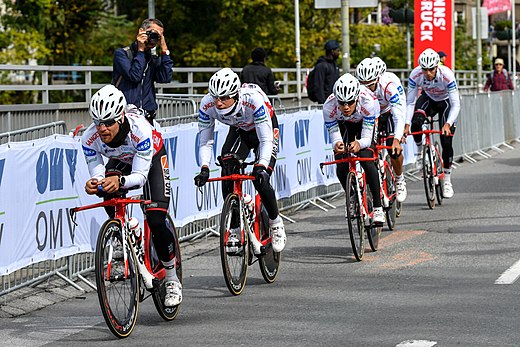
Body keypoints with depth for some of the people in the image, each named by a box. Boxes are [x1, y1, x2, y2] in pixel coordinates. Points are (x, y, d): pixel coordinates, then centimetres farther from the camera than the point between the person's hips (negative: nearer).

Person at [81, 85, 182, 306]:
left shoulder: (140, 130, -41)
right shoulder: (90, 139, -31)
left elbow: (140, 176, -39)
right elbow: (96, 173, -24)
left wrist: (120, 181, -59)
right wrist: (94, 184, -48)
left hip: (152, 158, -4)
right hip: (120, 162, 4)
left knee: (156, 222, -17)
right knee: (110, 200, -27)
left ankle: (172, 280, 2)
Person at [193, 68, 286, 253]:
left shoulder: (253, 99, -40)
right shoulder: (207, 104, -29)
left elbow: (266, 140, -36)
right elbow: (205, 142, -20)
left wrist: (261, 167, -50)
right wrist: (204, 168, -35)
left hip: (265, 129, -4)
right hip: (239, 131, 4)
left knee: (260, 180, -20)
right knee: (227, 176, -18)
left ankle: (276, 222, 7)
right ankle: (233, 231, -6)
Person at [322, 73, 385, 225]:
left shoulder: (368, 101, -40)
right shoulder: (329, 106, -36)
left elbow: (367, 137, -36)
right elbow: (334, 133, -29)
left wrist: (359, 144, -59)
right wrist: (337, 144, -52)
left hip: (365, 123, -2)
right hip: (344, 126, 2)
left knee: (366, 159, -25)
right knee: (341, 169, -11)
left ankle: (378, 207, -18)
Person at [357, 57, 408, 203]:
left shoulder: (390, 84, -37)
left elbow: (400, 114, -41)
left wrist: (397, 139, -54)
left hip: (390, 113, -3)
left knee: (394, 149, -21)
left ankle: (400, 180, 6)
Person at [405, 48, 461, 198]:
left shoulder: (447, 75, -36)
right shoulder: (415, 75, -29)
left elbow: (456, 105, -34)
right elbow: (410, 102, -22)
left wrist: (448, 124, -48)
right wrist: (407, 124, -35)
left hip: (446, 102, -2)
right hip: (428, 98, 2)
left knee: (446, 141, -10)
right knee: (416, 122, -30)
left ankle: (447, 180, 8)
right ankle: (421, 152, -3)